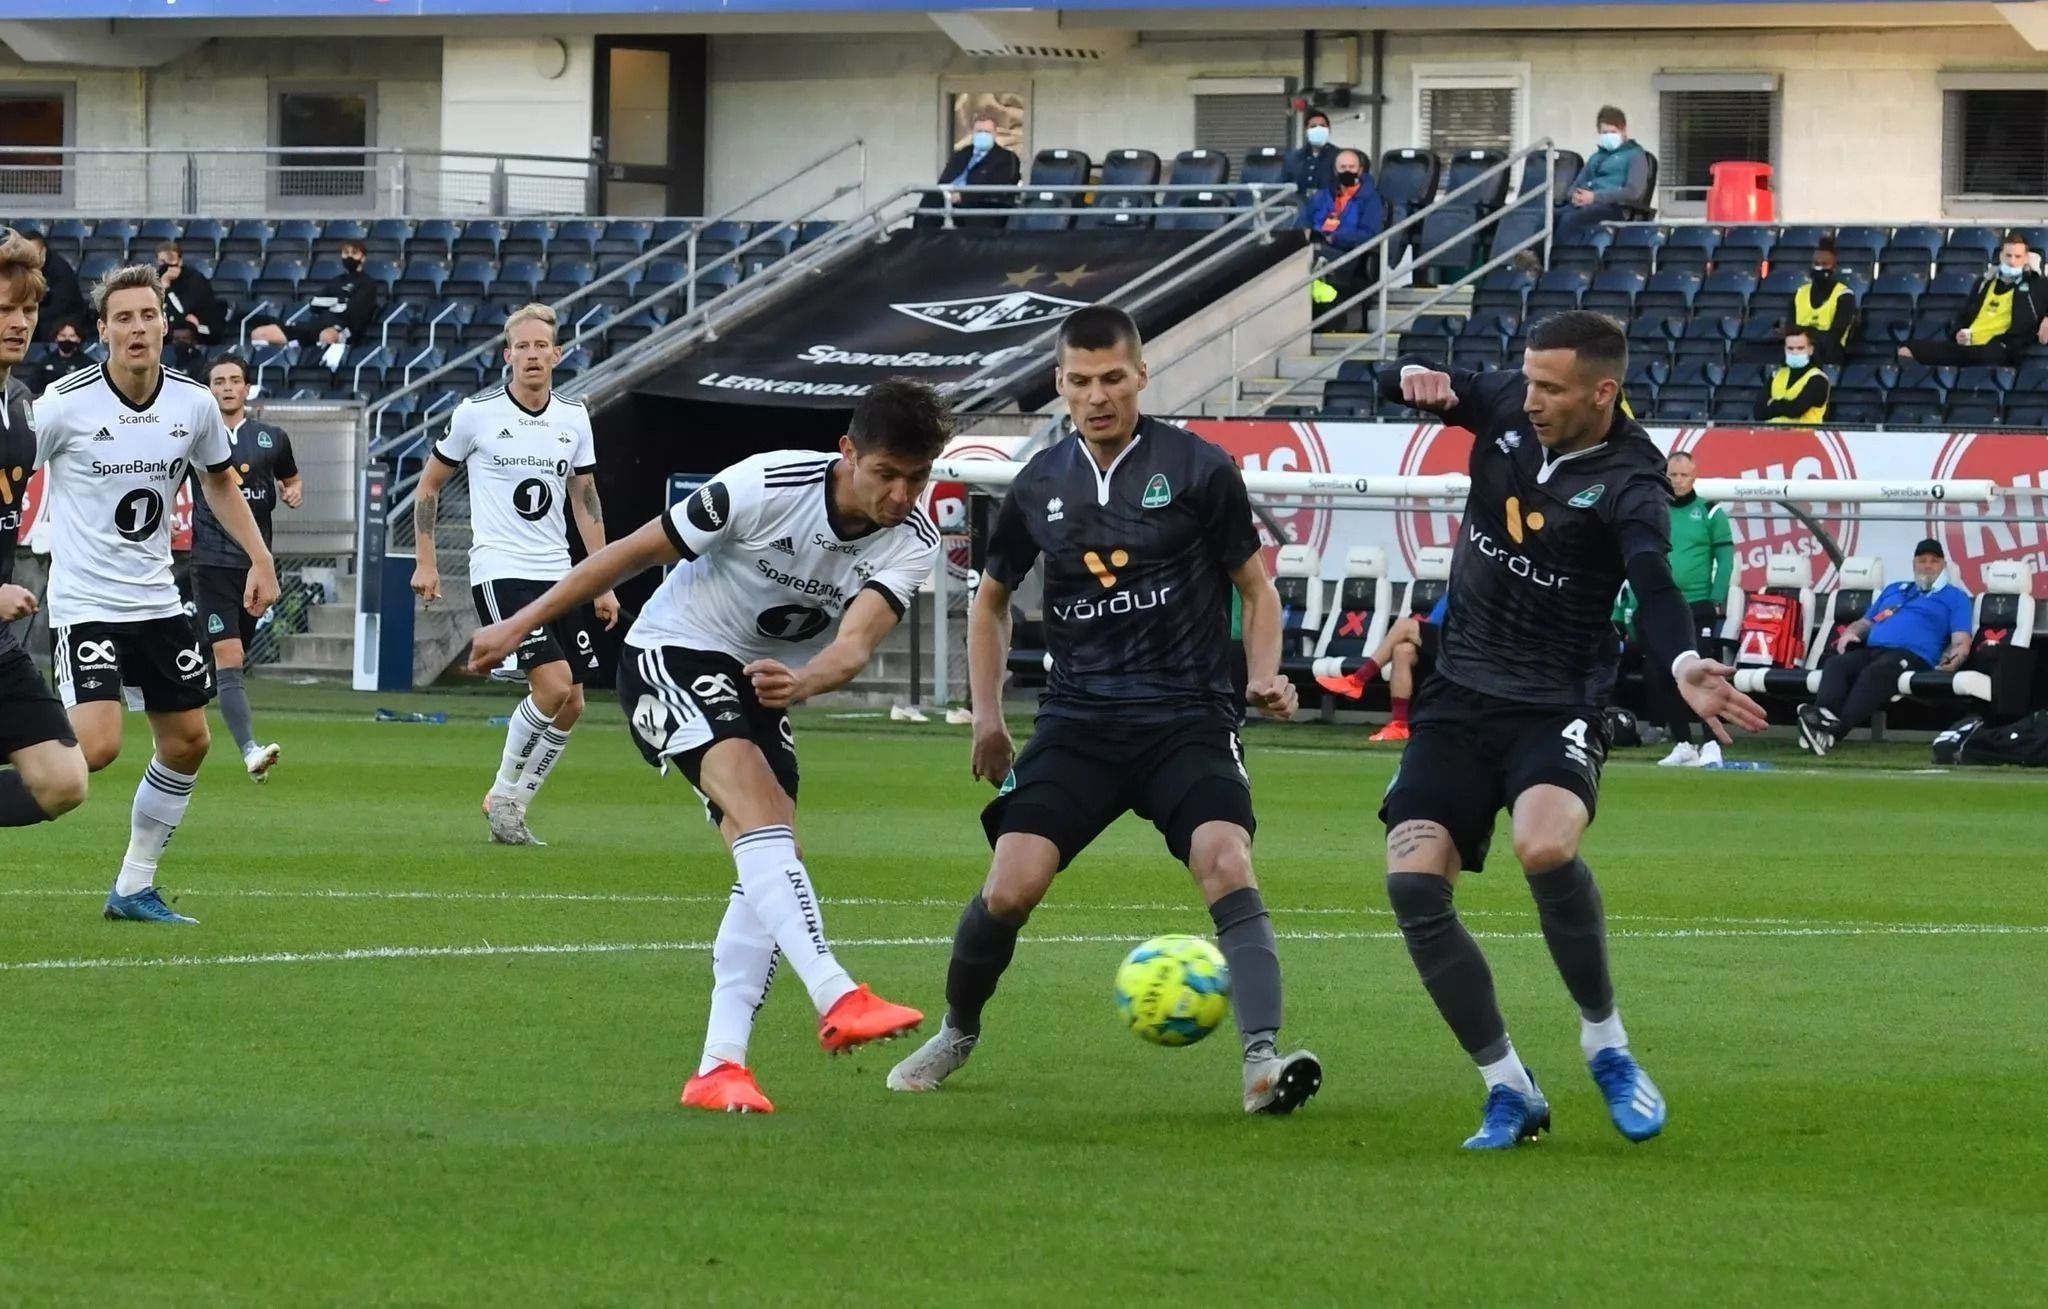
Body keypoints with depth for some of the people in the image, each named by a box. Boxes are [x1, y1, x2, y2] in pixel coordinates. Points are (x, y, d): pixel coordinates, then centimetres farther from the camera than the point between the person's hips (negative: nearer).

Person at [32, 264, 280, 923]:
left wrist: (260, 557, 8)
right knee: (98, 745, -24)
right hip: (85, 602, -6)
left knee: (187, 741, 10)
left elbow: (220, 480, 17)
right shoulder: (67, 404, -15)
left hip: (156, 597, 6)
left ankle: (134, 888, 22)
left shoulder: (194, 403, -2)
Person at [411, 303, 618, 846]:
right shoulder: (477, 413, -6)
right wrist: (425, 561, 1)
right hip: (500, 571, -6)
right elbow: (430, 483, 5)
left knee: (570, 706, 2)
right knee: (553, 685, -21)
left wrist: (603, 584, 12)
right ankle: (505, 794, -3)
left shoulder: (574, 417, 6)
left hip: (558, 573, 6)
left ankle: (509, 804, 17)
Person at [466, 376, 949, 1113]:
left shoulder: (913, 544, -13)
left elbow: (856, 644, -29)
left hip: (764, 688, 6)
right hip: (672, 656, -6)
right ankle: (837, 999, -44)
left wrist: (803, 682, -53)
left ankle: (720, 1068, -6)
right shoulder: (770, 485, -24)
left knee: (768, 866, -7)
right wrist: (519, 626, -9)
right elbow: (637, 552, -14)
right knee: (762, 811, -28)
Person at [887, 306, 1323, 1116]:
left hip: (1189, 721, -2)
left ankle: (1263, 1061, -32)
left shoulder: (1198, 469, -2)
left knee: (1226, 864, -26)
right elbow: (992, 599, 22)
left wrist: (1263, 676, -9)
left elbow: (1255, 586, 8)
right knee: (1011, 886, -11)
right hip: (1078, 722, 2)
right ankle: (956, 1035, 16)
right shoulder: (1040, 486, 8)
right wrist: (987, 715, 13)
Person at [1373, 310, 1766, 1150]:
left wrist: (1682, 663, -56)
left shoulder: (1628, 483, -18)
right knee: (1413, 882, -13)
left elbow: (1653, 584, -35)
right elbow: (1395, 385, 10)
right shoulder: (1506, 404, -2)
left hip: (1557, 706, -5)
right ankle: (1509, 1091, 1)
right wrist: (1415, 379, -16)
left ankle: (1605, 1040, -7)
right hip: (1458, 699, 5)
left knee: (1545, 848, -34)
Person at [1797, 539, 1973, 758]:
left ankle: (1836, 729, -59)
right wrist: (1850, 633, 11)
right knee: (1835, 664, -28)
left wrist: (1953, 660, -14)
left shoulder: (1955, 597, 20)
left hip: (1912, 655, -5)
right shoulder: (1894, 590, 37)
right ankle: (1824, 716, -56)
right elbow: (1866, 622, 36)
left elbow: (1961, 641, 8)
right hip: (1871, 650, 5)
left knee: (1875, 672, -39)